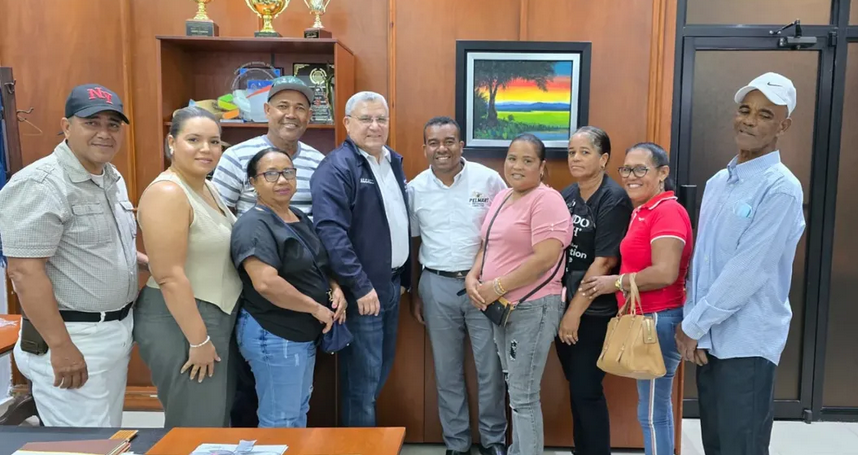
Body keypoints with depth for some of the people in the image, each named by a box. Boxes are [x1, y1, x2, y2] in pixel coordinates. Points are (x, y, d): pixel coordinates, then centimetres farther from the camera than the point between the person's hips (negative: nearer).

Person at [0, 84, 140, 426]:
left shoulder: (112, 178, 9)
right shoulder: (41, 185, -18)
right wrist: (61, 347, -24)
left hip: (117, 329, 9)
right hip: (73, 336, -9)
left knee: (110, 425, 20)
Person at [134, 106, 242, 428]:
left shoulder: (208, 188, 9)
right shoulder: (167, 193, -20)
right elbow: (170, 276, -25)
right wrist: (199, 340, -23)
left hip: (217, 316, 9)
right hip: (179, 321, -9)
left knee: (218, 418, 19)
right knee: (196, 427, 2)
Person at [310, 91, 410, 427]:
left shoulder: (394, 161, 12)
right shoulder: (337, 167, -15)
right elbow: (331, 232, -24)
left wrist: (404, 276, 17)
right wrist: (360, 286, -25)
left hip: (391, 285, 8)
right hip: (363, 290, -8)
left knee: (380, 372, 19)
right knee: (362, 379, 2)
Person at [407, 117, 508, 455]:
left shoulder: (489, 180, -5)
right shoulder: (415, 189, 2)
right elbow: (412, 244, 10)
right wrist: (413, 293, 10)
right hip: (437, 286, 2)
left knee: (490, 369, 6)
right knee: (447, 371, 11)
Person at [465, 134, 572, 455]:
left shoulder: (546, 200, -14)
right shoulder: (500, 198, 13)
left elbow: (545, 259, -23)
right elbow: (489, 247, 18)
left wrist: (496, 287, -19)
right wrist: (473, 277, -1)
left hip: (532, 308, -8)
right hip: (501, 307, 9)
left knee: (523, 396, 0)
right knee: (514, 390, 18)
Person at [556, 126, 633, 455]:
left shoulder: (614, 200, -13)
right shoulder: (566, 196, 7)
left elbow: (605, 262, -17)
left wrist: (575, 311, -15)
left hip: (594, 311, -6)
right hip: (563, 304, 6)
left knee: (587, 390, 0)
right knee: (576, 387, 15)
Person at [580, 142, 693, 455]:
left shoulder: (668, 211, -16)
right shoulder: (642, 211, 14)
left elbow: (664, 273, -26)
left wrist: (616, 282, -16)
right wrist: (618, 280, 7)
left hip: (658, 320, -10)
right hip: (645, 319, 10)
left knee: (652, 412, -1)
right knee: (656, 407, 19)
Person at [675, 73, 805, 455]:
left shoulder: (781, 189, -15)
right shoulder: (717, 182, 10)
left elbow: (748, 270, -20)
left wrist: (693, 324, -13)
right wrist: (690, 322, 2)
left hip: (747, 342, -7)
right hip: (709, 338, 7)